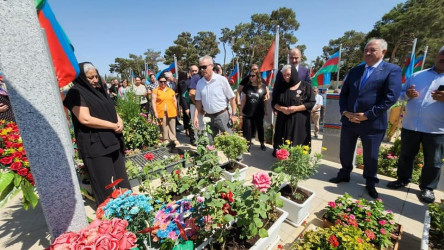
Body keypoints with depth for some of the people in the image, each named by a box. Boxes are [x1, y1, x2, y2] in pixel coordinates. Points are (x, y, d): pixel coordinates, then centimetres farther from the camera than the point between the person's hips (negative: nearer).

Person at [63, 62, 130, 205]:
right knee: (105, 184, 2)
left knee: (120, 176, 15)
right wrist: (113, 125, -15)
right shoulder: (76, 93, -9)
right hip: (94, 145, -7)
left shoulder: (100, 90, 14)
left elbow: (111, 110, 18)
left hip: (113, 140, 7)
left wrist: (120, 121, -4)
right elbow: (85, 119, -19)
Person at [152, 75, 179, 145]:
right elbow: (153, 102, -2)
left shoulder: (171, 90, 13)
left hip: (171, 112, 2)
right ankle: (166, 140, 15)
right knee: (164, 127, 3)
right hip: (161, 112, -2)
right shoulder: (156, 90, 4)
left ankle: (173, 139, 15)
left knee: (172, 127, 5)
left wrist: (176, 110, 11)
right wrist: (155, 112, -8)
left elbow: (174, 101, 15)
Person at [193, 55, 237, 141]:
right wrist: (195, 116, 2)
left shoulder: (221, 80, -9)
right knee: (210, 142, 12)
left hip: (222, 115, -4)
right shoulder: (199, 83, 4)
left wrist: (234, 114, -7)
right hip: (208, 117, 4)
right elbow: (198, 101, 9)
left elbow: (231, 98, -6)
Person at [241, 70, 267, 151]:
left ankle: (262, 143, 32)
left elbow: (265, 99, 6)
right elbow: (243, 100, 3)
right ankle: (248, 144, 17)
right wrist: (241, 111, 2)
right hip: (247, 113, 1)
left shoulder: (263, 87, -4)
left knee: (260, 128, 15)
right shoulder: (247, 87, -1)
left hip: (259, 113, 0)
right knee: (247, 129, 3)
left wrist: (265, 110, 6)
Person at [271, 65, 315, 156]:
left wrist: (296, 108, -17)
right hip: (283, 121, 3)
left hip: (300, 122, -3)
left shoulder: (306, 86, 1)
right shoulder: (281, 87, 10)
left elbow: (312, 103, -4)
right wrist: (281, 108, -11)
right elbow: (273, 103, 9)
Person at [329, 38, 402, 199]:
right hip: (349, 120, 4)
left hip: (372, 123, -4)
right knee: (345, 152, 16)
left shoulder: (393, 70, -4)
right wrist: (345, 112, -7)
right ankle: (344, 174, 38)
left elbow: (391, 97, -14)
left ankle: (370, 183, 34)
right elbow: (343, 93, 8)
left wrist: (367, 115, -18)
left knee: (370, 156, 12)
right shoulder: (354, 70, 10)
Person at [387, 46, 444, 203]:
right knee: (405, 156, 14)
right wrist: (407, 94, -9)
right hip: (410, 125, 2)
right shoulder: (417, 75, 10)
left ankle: (427, 187, 25)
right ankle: (403, 179, 30)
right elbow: (402, 95, 14)